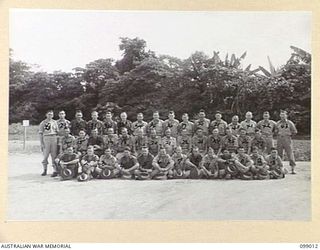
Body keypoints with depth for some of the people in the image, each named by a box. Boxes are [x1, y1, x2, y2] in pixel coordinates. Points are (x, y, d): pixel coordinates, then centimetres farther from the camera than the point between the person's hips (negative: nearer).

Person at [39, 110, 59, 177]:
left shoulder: (54, 122, 13)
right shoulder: (43, 123, 5)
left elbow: (57, 132, 15)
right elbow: (40, 133, 3)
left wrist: (58, 141, 7)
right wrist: (41, 143, -5)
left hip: (54, 139, 2)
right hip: (46, 139, -1)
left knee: (54, 155, 0)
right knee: (45, 156, 0)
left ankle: (55, 171, 1)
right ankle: (45, 170, 17)